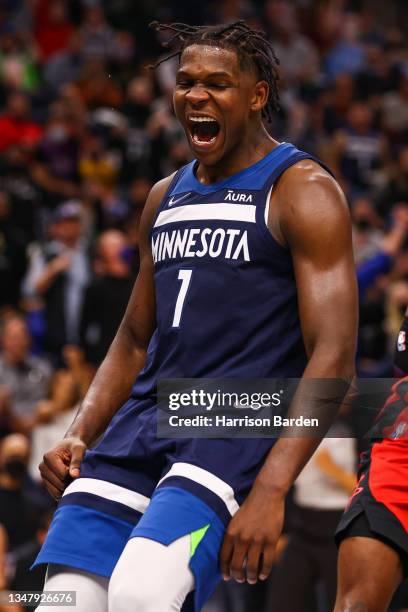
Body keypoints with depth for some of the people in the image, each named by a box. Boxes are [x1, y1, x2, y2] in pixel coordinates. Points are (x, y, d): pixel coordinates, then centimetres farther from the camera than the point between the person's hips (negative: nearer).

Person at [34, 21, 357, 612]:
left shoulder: (303, 191, -3)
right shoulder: (166, 197, 19)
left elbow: (333, 358, -11)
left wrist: (271, 491, -21)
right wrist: (78, 437, 9)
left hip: (238, 428, -7)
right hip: (144, 419, 7)